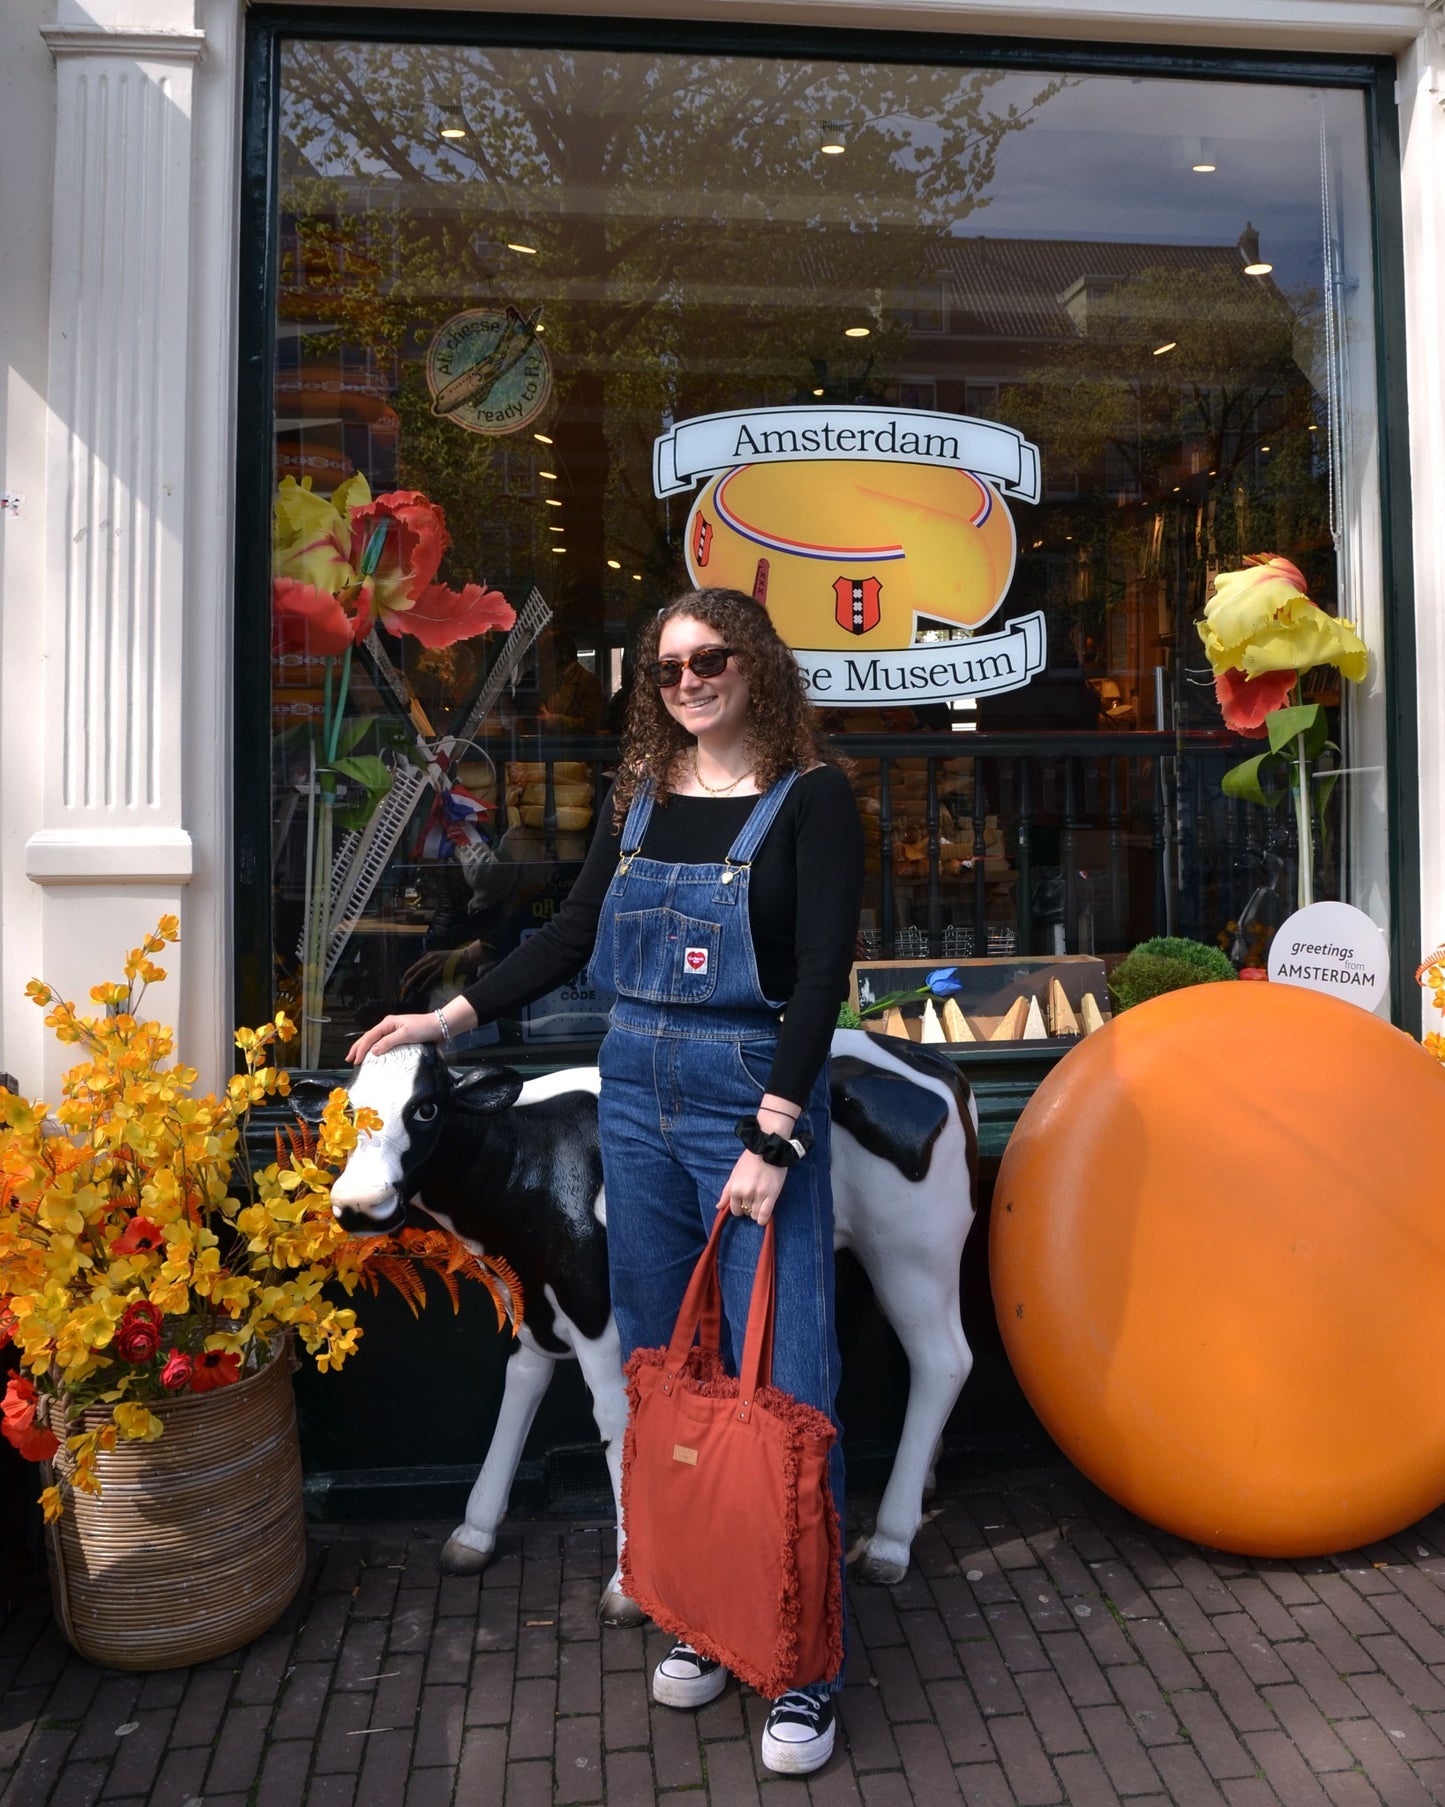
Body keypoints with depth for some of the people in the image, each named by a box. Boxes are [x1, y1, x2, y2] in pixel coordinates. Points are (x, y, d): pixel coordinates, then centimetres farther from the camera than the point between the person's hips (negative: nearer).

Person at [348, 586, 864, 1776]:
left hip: (757, 1098, -5)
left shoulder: (811, 796, -5)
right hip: (637, 1098, 5)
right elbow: (574, 934, 17)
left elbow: (822, 972, -11)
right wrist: (452, 1017, 16)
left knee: (782, 1379, -1)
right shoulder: (643, 798, 10)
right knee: (665, 1370, 12)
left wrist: (772, 1140, -16)